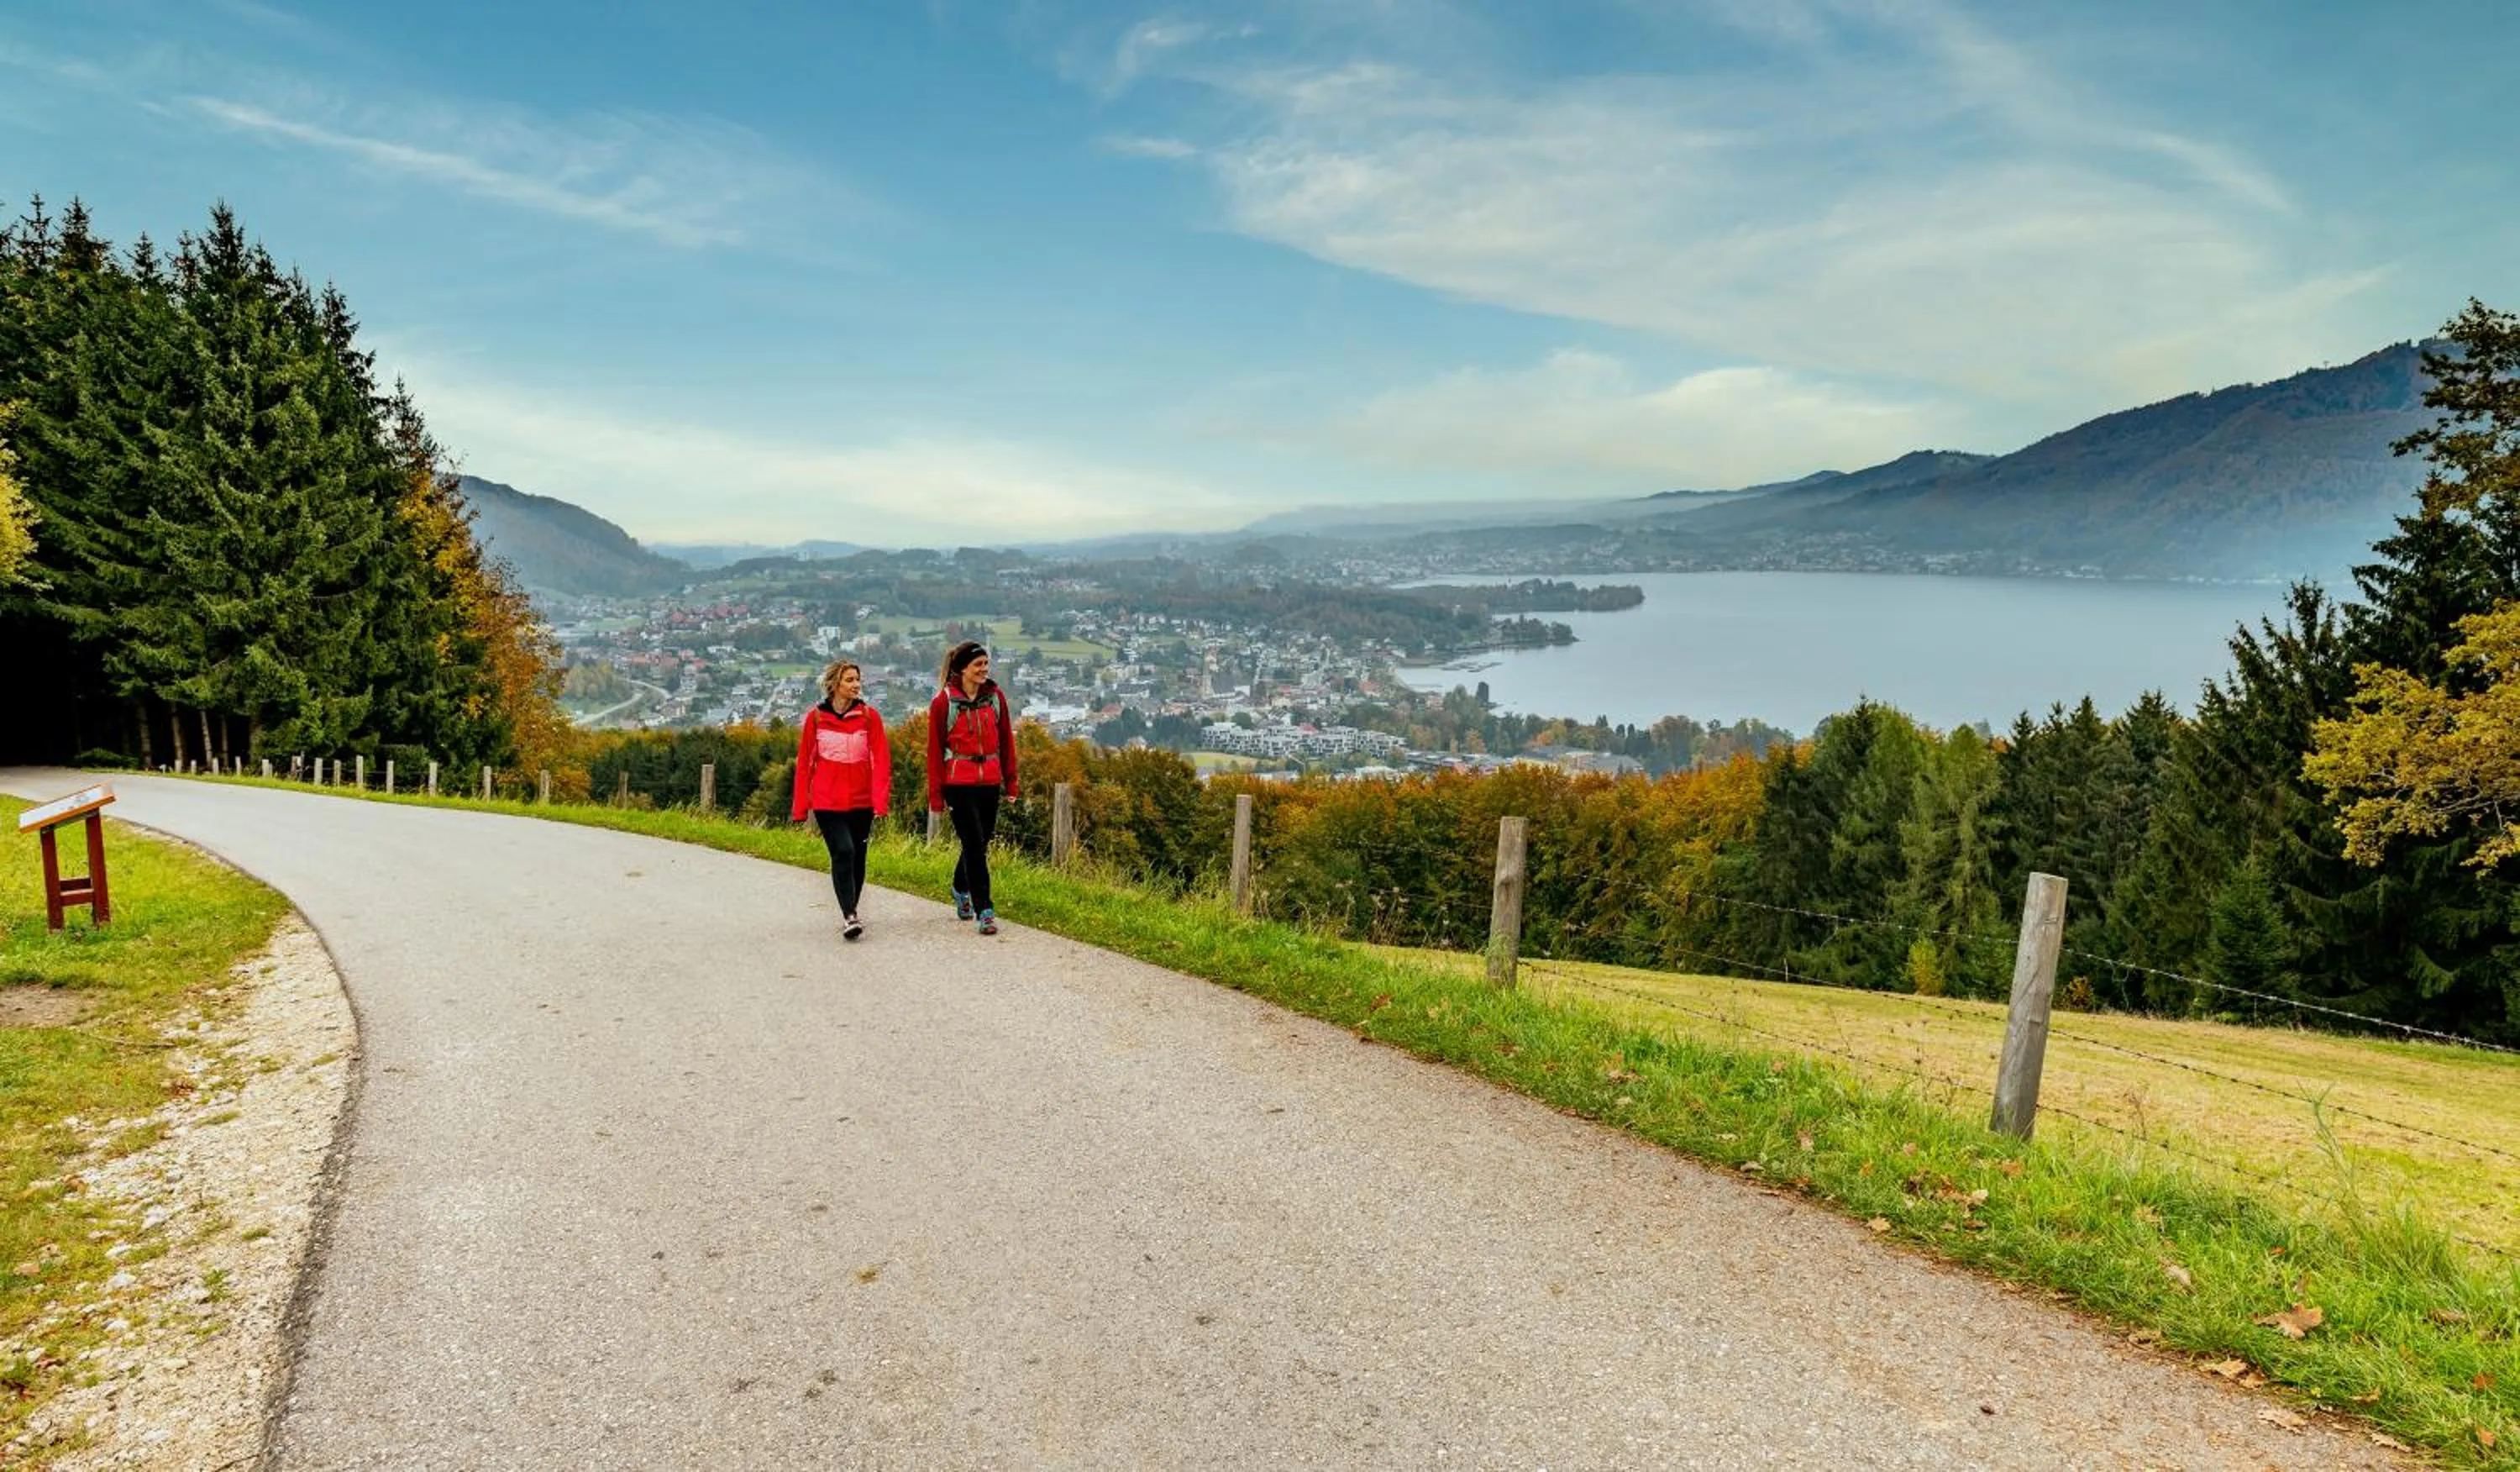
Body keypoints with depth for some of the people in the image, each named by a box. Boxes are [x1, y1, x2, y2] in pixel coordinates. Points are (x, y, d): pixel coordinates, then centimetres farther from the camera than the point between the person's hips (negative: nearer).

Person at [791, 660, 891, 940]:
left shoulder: (869, 716, 1)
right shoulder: (816, 717, 1)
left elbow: (881, 760, -4)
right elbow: (805, 762, 6)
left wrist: (881, 800, -14)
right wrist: (800, 806, 5)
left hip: (861, 801, 2)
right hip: (827, 802, -2)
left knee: (858, 858, 10)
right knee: (843, 852, -16)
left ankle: (851, 912, 27)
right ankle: (849, 916, -16)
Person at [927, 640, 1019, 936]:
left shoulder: (995, 697, 5)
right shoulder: (943, 702, -5)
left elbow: (1006, 741, 11)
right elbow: (935, 750, -1)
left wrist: (1010, 781, 9)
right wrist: (936, 794, -2)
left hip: (989, 781, 4)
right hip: (959, 782, -4)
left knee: (981, 842, 14)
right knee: (974, 845, -8)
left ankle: (961, 889, 40)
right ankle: (984, 911, -4)